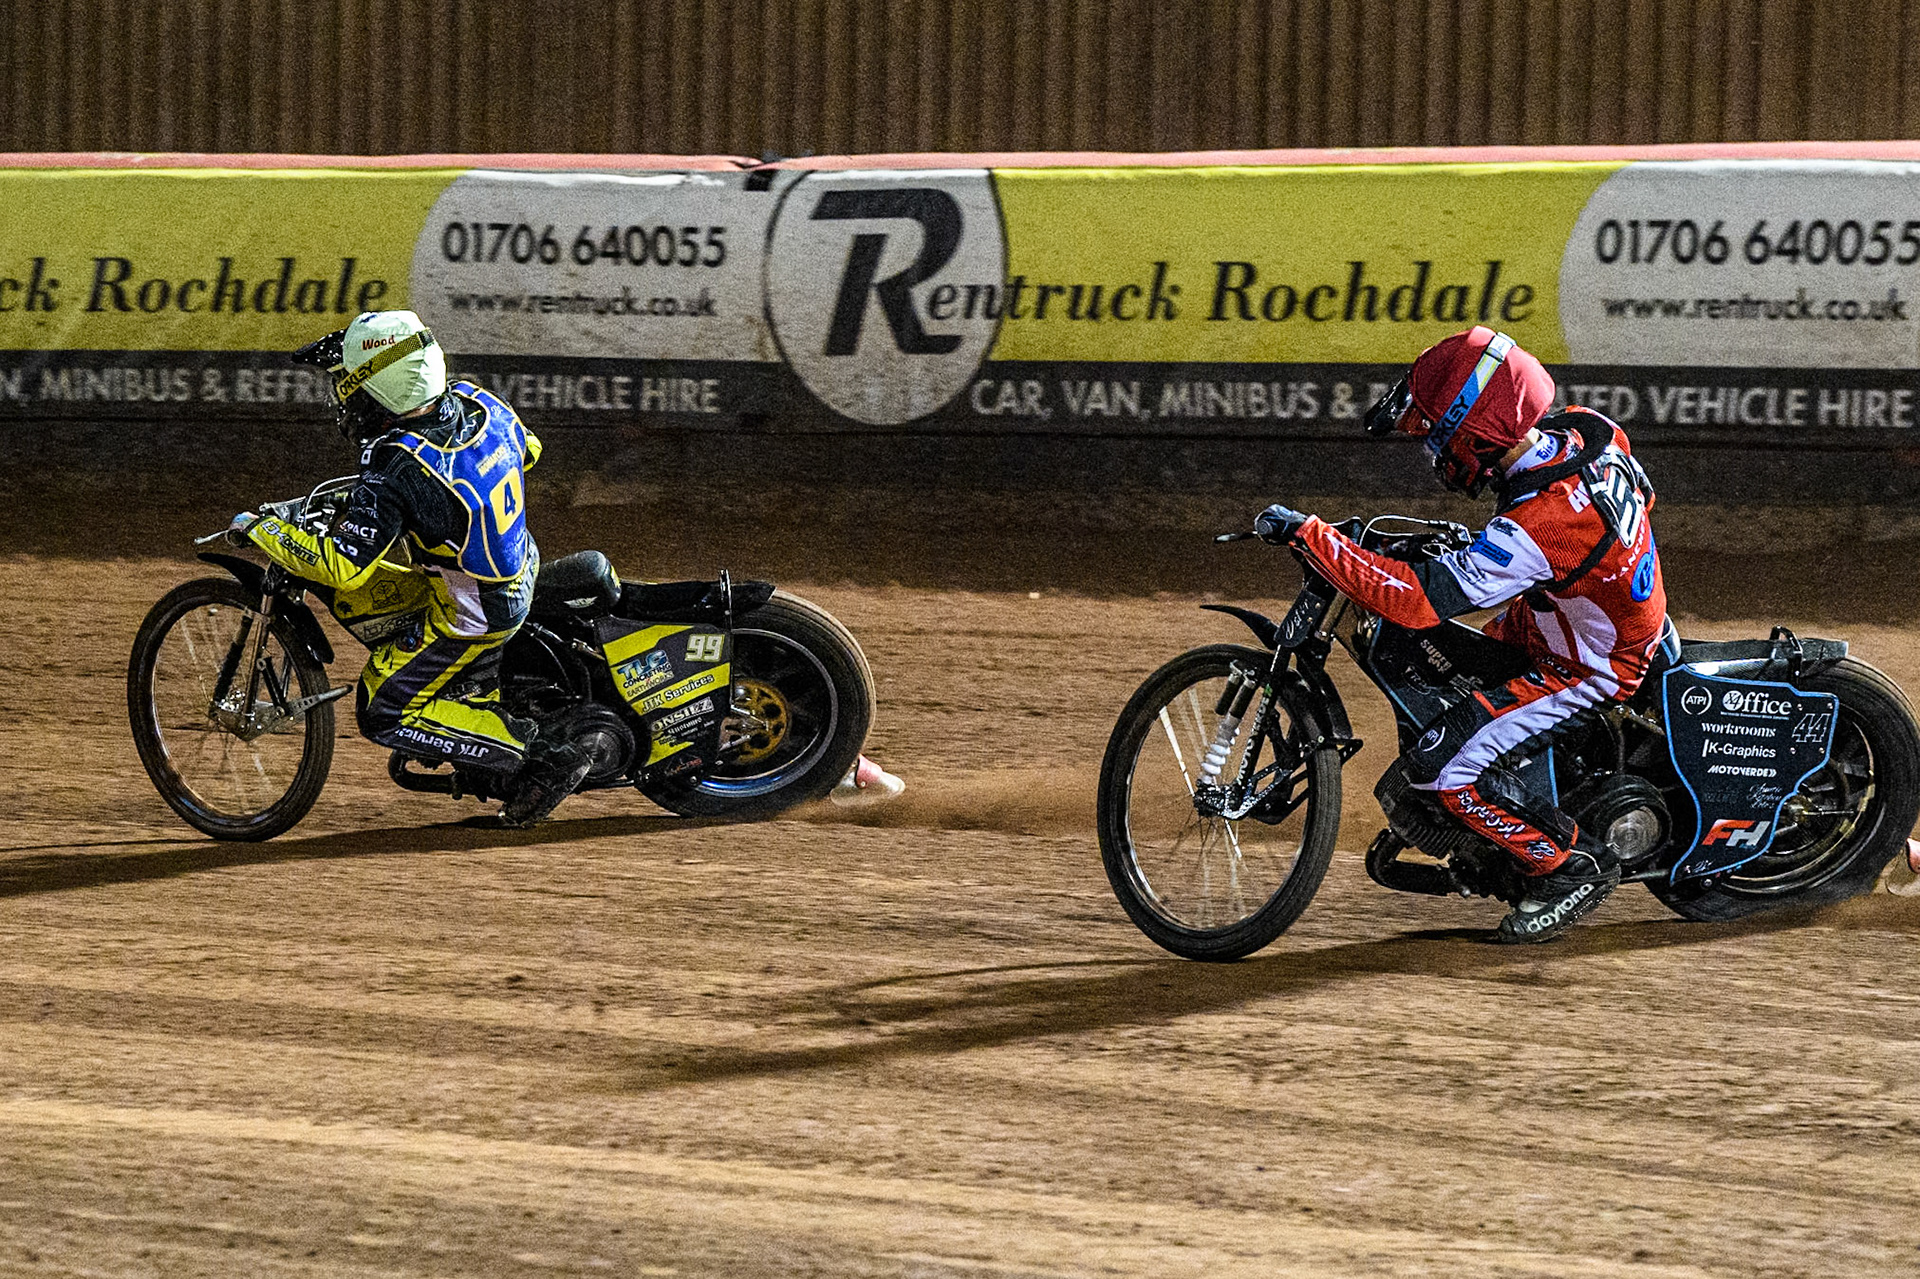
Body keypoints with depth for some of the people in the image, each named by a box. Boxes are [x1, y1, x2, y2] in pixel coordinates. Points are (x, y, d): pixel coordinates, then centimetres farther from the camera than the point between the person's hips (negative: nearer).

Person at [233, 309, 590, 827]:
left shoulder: (395, 471, -29)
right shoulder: (478, 403, -7)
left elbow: (340, 566, -29)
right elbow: (527, 449, 15)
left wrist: (260, 528, -17)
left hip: (471, 620, -8)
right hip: (525, 579, 8)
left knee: (383, 714, 5)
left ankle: (539, 754, -3)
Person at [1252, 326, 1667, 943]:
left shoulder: (1538, 527, -38)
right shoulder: (1586, 430, -14)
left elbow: (1418, 598, -38)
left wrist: (1308, 534, -35)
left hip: (1588, 671, -9)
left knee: (1441, 764, -15)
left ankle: (1572, 862, 0)